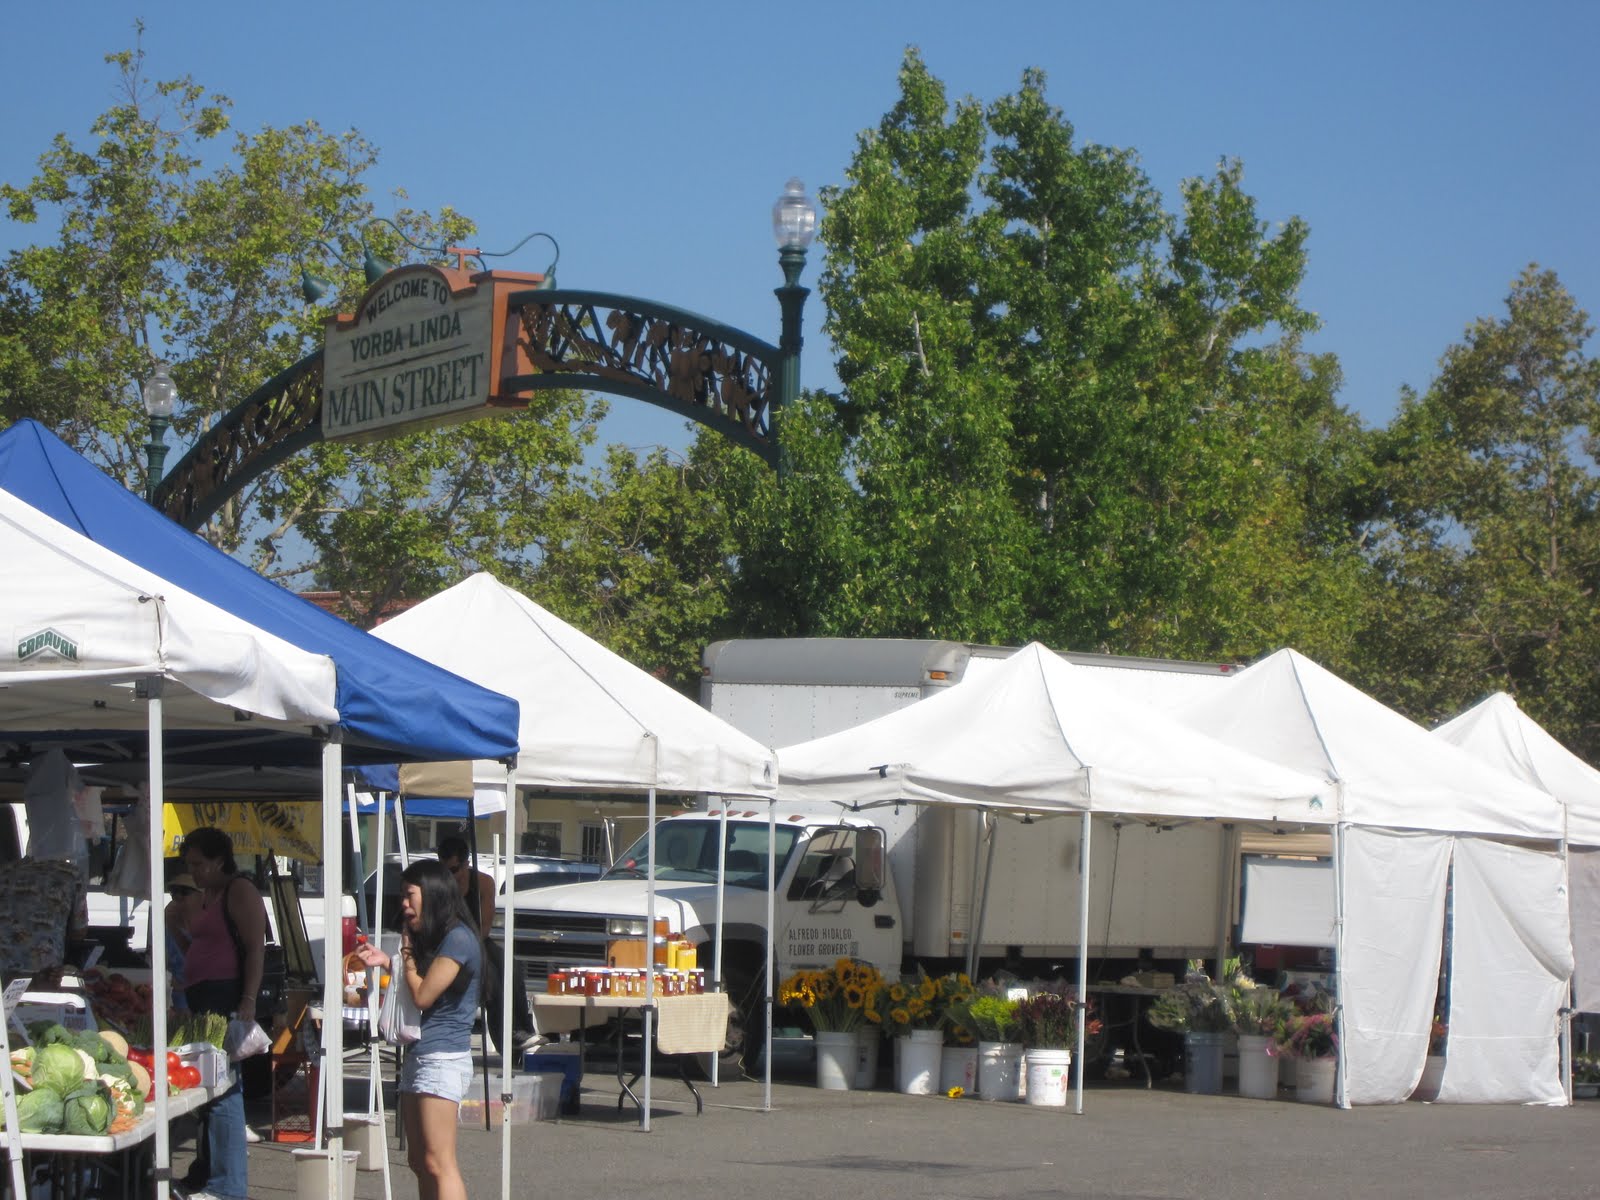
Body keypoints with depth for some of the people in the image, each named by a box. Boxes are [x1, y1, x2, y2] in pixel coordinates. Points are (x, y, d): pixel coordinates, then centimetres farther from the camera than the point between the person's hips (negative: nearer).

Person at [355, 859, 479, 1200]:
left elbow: (423, 996, -15)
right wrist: (387, 963, 12)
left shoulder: (457, 939, -12)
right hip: (418, 1056, 11)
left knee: (439, 1163, -15)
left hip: (443, 1058, -11)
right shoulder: (432, 939, 20)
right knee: (420, 1161, 10)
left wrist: (407, 954, 0)